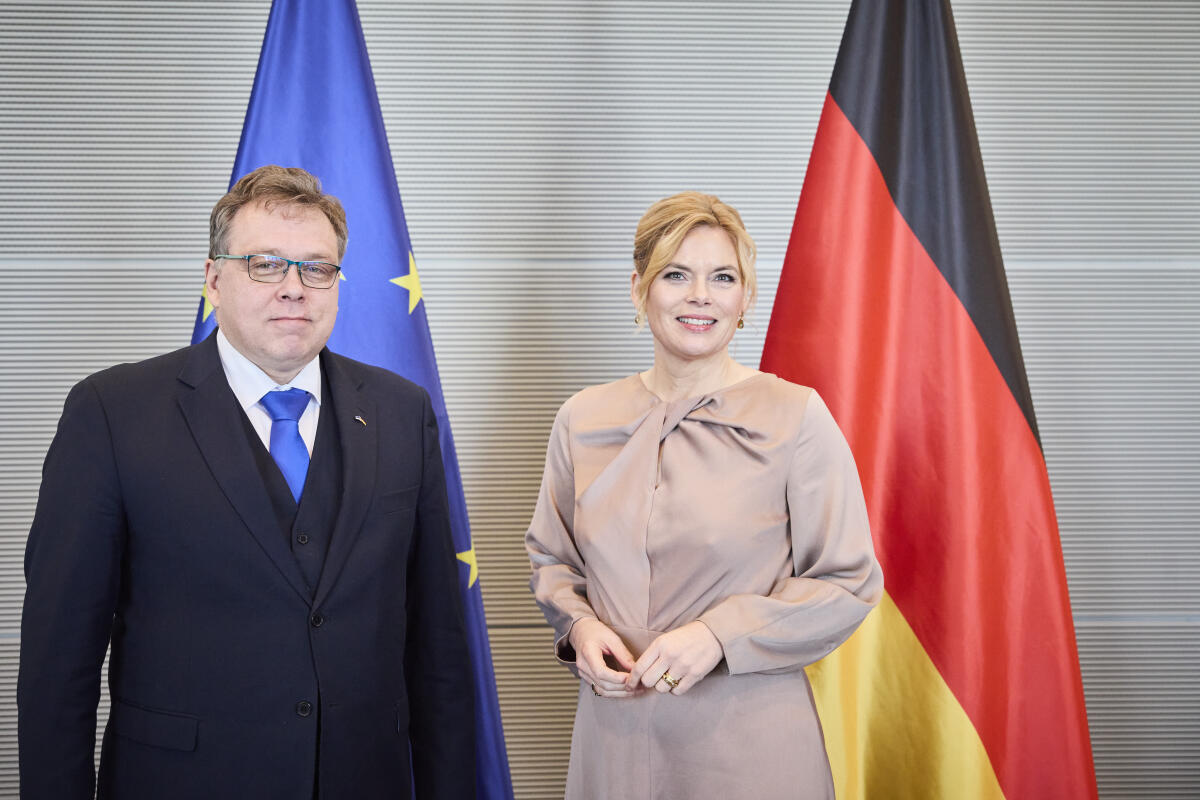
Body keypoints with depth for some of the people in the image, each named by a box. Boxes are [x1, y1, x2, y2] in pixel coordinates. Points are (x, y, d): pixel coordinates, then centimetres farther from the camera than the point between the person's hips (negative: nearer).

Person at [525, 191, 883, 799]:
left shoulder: (797, 418, -7)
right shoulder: (583, 420, 4)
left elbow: (849, 583, -6)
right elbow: (550, 557, 15)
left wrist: (720, 633, -16)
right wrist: (578, 625, -6)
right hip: (615, 732, 3)